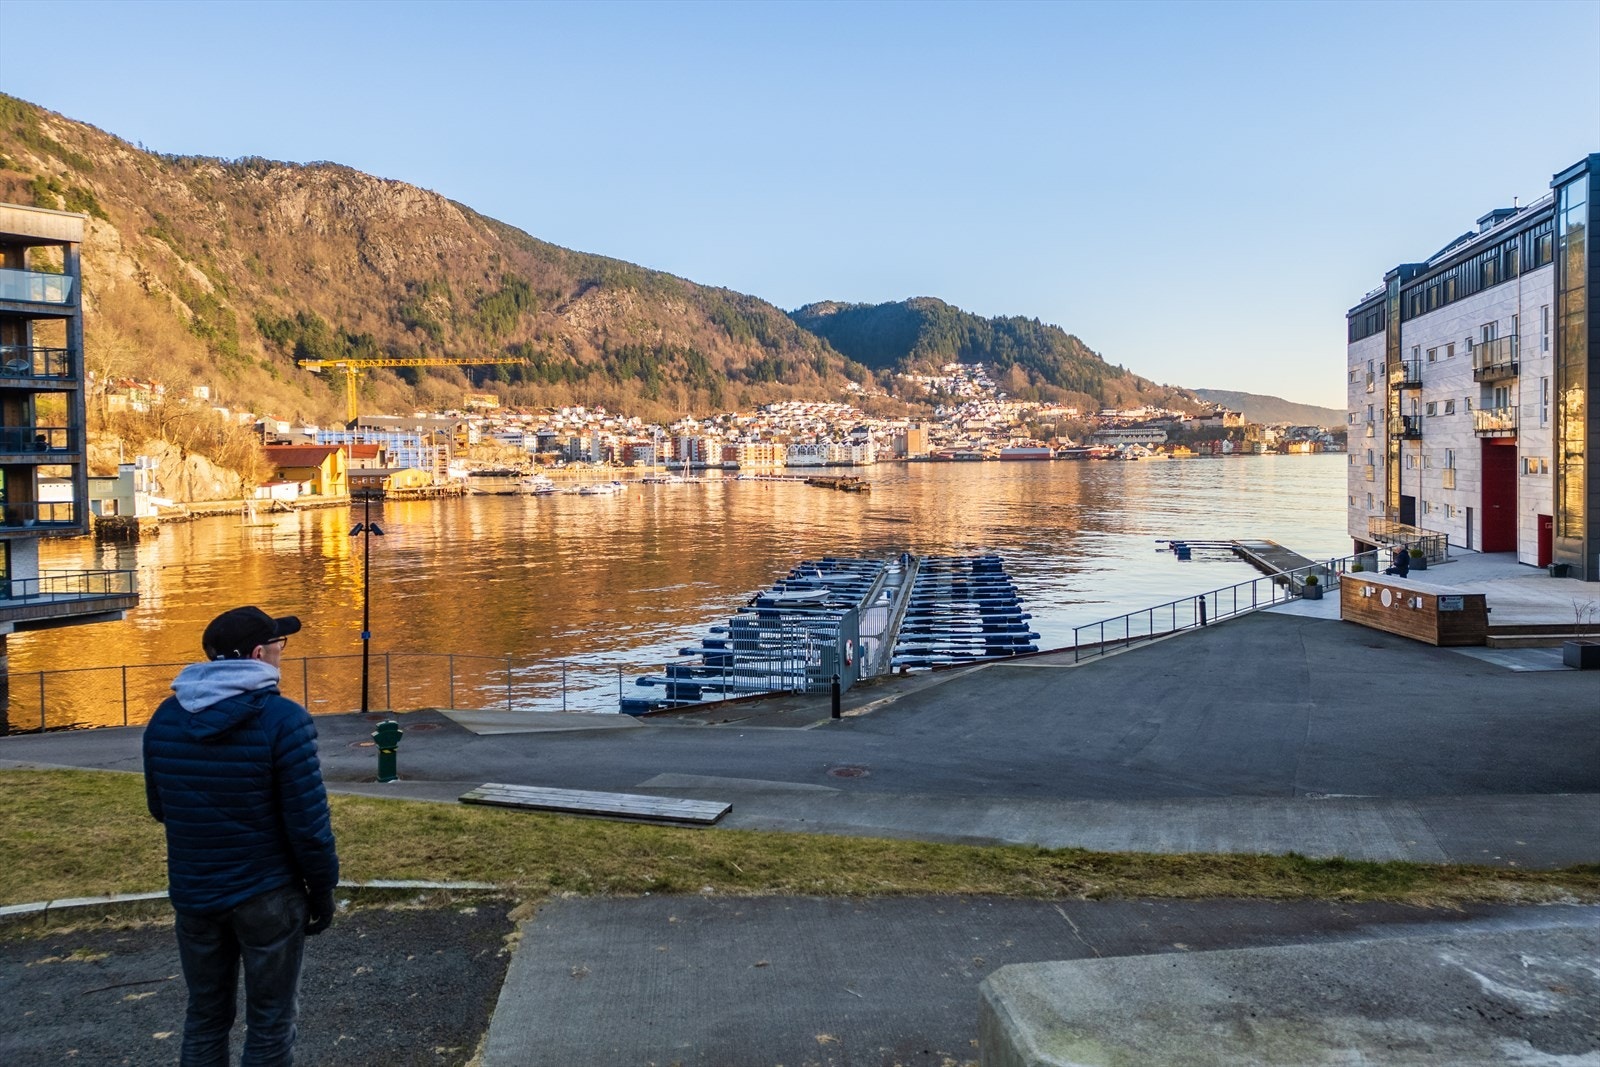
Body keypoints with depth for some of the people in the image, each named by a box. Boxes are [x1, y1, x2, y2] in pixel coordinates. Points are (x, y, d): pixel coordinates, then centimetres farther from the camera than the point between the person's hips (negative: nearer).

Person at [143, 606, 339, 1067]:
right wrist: (323, 890, -4)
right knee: (270, 1025, 9)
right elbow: (308, 821, -17)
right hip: (267, 893, -5)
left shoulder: (165, 717, 0)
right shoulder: (282, 718, -18)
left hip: (192, 893, 5)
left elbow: (159, 808, 11)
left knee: (204, 1019, 20)